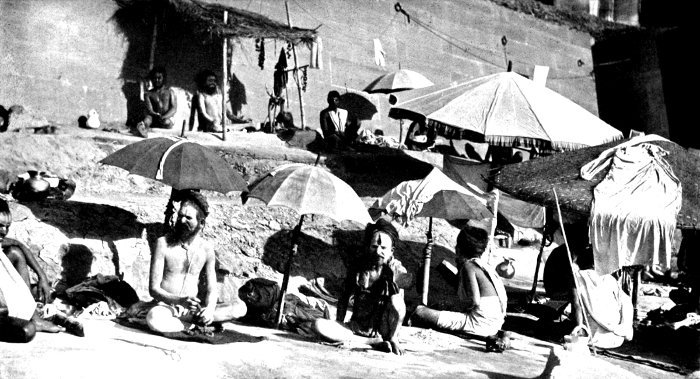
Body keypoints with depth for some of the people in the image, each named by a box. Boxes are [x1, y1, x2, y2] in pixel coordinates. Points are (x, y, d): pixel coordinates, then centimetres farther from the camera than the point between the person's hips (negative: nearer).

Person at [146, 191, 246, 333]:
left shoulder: (206, 249, 4)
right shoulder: (163, 243, -7)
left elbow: (211, 289, 3)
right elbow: (154, 289, -11)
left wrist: (210, 308, -21)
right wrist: (180, 300, -29)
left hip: (193, 308, 3)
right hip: (166, 305, -3)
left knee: (240, 308, -18)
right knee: (154, 319, -41)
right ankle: (195, 324, -20)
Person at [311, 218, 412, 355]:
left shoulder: (396, 269, -8)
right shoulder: (357, 268, -1)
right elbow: (344, 298, 10)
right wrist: (339, 327, 1)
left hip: (383, 331, -4)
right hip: (356, 327, 4)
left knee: (396, 299, -32)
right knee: (318, 325, -22)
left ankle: (393, 339, -10)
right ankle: (374, 343, -22)